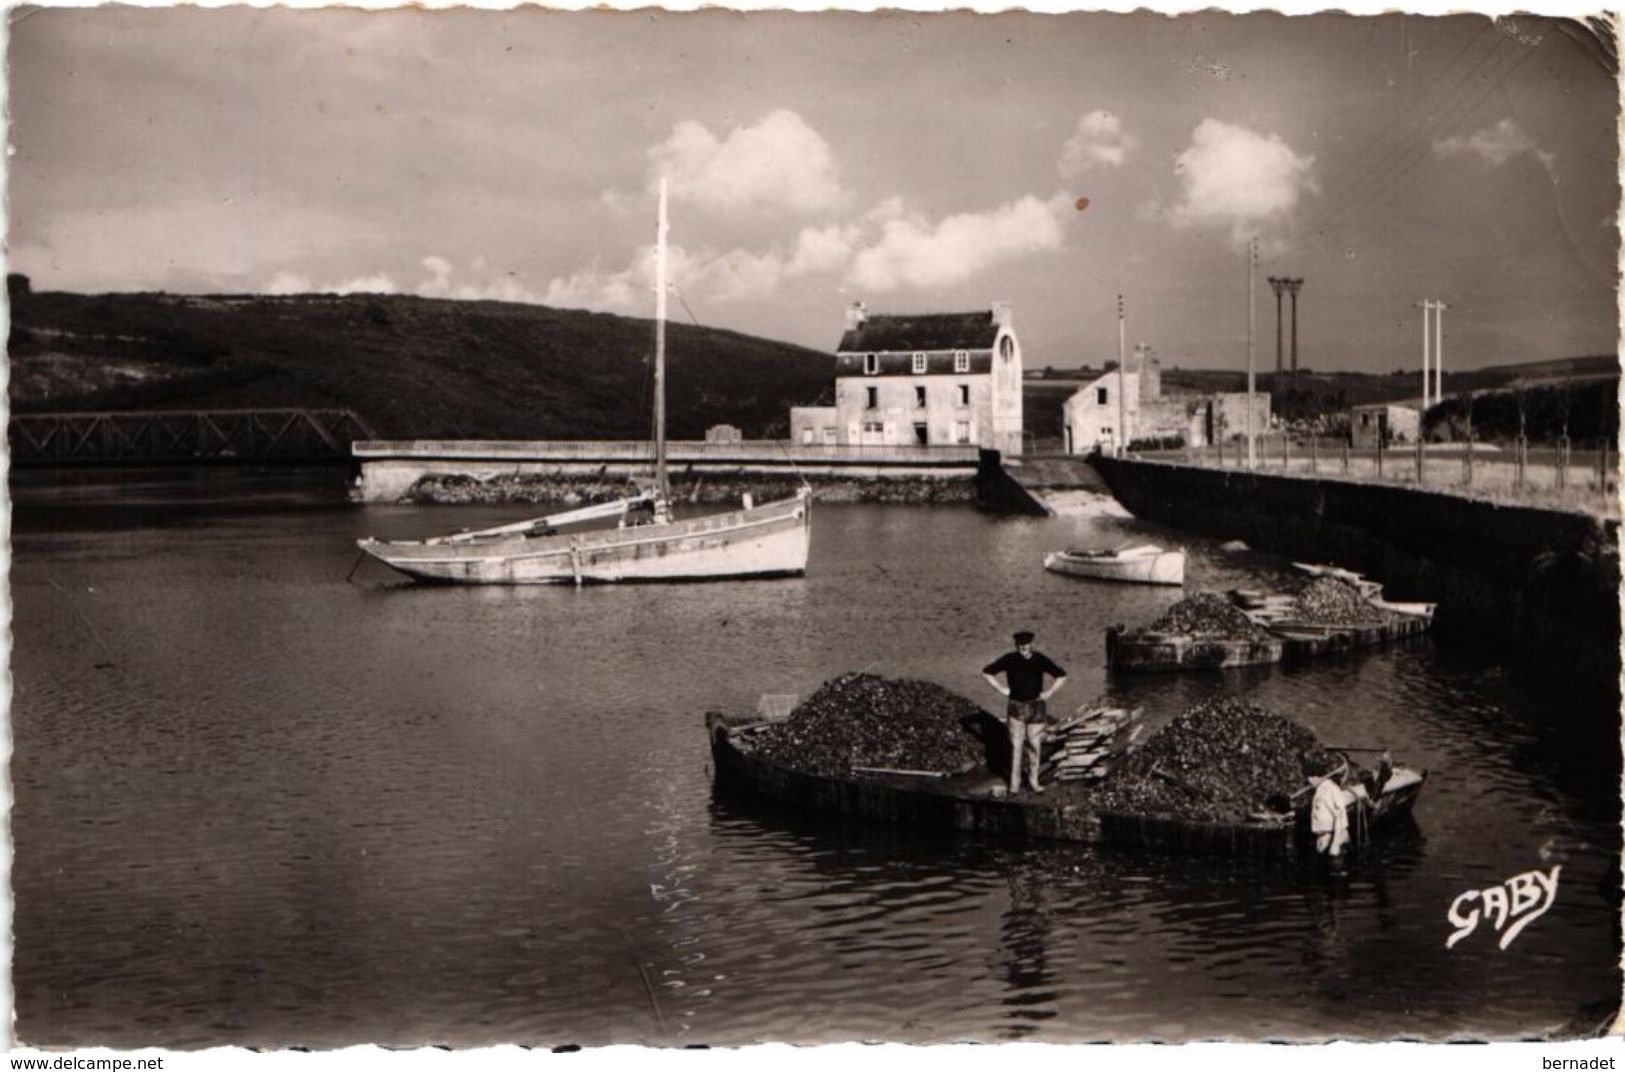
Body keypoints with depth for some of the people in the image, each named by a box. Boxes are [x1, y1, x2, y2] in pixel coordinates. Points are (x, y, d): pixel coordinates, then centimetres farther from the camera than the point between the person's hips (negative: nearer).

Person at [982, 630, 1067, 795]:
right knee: (1016, 745, 2)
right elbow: (986, 672, 3)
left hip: (1036, 707, 0)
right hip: (1016, 707, 0)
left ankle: (1033, 779, 19)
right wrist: (1001, 688, -3)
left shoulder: (1040, 660, -9)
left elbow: (1061, 676, 3)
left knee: (1035, 745, 4)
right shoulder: (1009, 660, -9)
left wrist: (1049, 692, -3)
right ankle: (1015, 781, 13)